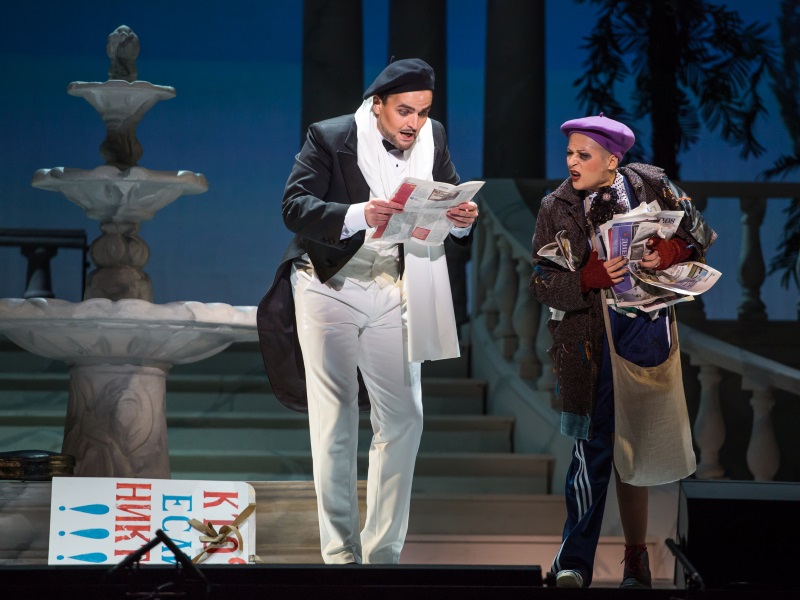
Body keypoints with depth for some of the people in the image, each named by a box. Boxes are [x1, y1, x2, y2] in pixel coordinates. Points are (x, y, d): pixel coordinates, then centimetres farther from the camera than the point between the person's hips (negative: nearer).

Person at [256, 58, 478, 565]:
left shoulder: (433, 138, 1)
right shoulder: (330, 138, -11)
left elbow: (450, 200, 10)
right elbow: (295, 205, -20)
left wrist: (462, 219, -15)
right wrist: (358, 215, -35)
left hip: (393, 295, 4)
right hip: (330, 290, -4)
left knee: (403, 419, 0)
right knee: (335, 423, 1)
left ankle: (383, 552, 10)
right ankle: (340, 555, 6)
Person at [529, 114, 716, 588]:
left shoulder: (651, 185, 3)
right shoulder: (557, 209, 1)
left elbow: (699, 233, 9)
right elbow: (542, 281, -1)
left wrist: (668, 252, -11)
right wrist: (591, 278, -18)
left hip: (646, 331, 1)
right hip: (589, 339, -1)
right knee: (595, 444, -7)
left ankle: (637, 557, 18)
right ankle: (575, 563, -1)